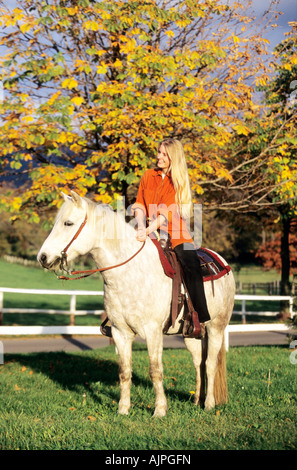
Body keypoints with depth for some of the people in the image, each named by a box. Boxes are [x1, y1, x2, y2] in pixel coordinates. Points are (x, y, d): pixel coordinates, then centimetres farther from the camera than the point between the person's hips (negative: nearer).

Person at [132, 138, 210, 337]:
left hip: (175, 233, -4)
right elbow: (139, 204, 5)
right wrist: (141, 225, -16)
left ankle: (200, 318, -21)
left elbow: (168, 211, -13)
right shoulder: (148, 176, 10)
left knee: (191, 266, -25)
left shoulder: (179, 181, -2)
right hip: (149, 232, 4)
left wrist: (149, 230, -26)